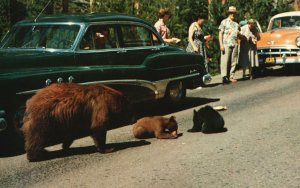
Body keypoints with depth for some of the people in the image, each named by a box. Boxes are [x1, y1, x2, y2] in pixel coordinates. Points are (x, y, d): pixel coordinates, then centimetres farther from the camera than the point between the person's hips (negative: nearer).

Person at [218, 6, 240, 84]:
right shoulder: (224, 22, 5)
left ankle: (231, 77, 5)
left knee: (233, 62, 1)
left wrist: (238, 34, 4)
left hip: (235, 45, 5)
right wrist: (221, 45, -10)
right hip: (226, 44, -5)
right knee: (225, 61, -11)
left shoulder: (236, 24, 21)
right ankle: (224, 77, -14)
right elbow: (220, 33, 0)